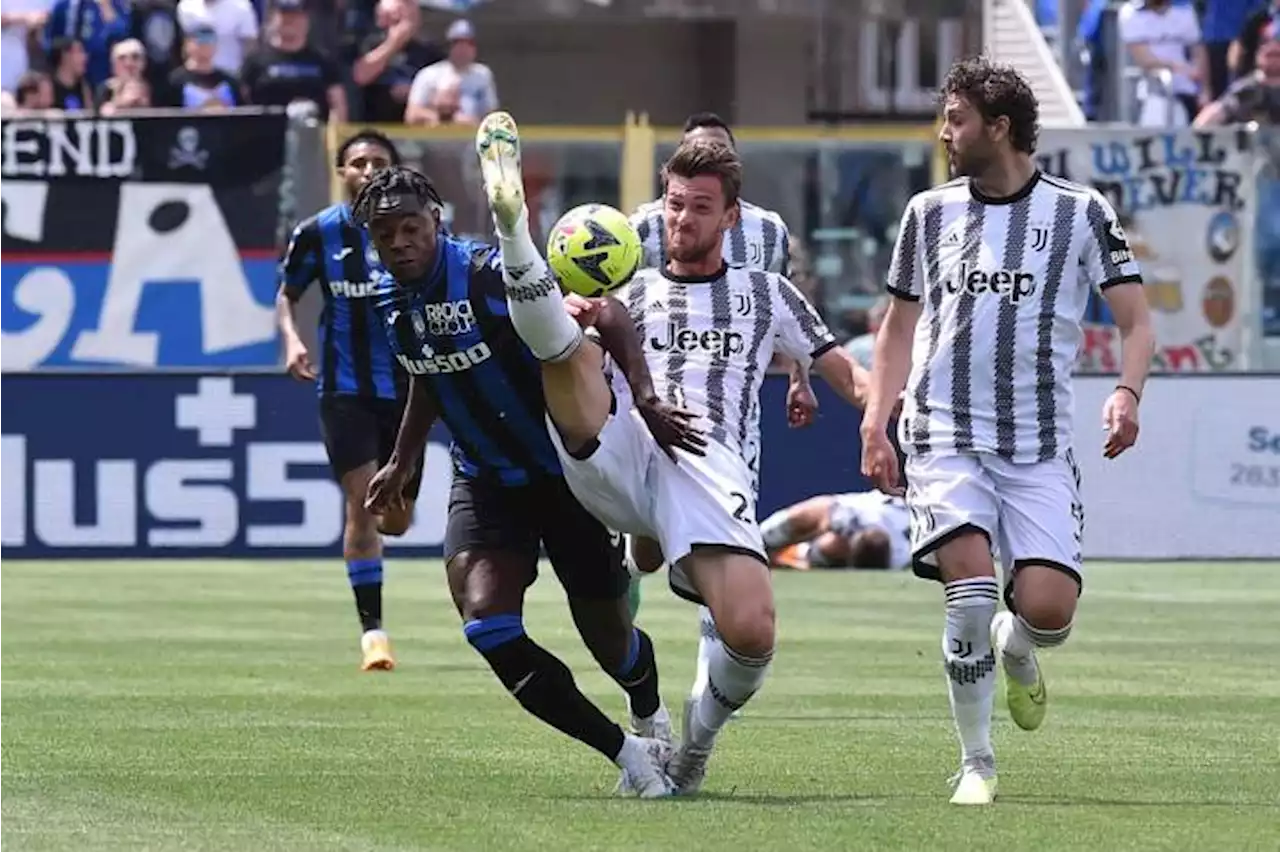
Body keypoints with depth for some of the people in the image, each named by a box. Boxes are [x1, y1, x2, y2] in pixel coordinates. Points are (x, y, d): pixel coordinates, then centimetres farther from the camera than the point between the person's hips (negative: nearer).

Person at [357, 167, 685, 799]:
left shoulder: (493, 276, -24)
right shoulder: (393, 304, -3)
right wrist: (401, 464, 28)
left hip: (567, 473, -5)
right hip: (485, 482, 5)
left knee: (608, 640, 5)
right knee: (487, 627, -17)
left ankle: (650, 716, 44)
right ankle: (624, 753, -3)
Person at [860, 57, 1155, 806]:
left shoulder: (1081, 212, 2)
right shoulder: (930, 213, 10)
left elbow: (1137, 323, 2)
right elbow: (900, 324, 19)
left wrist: (1128, 392, -17)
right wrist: (876, 420, 8)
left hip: (1041, 448, -1)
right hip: (946, 437, 1)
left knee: (1048, 608, -14)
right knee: (971, 587, -21)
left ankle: (1015, 650, 26)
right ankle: (976, 763, -8)